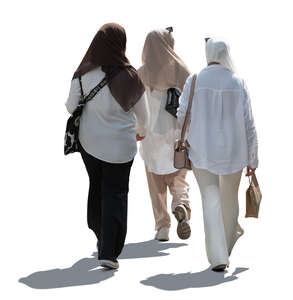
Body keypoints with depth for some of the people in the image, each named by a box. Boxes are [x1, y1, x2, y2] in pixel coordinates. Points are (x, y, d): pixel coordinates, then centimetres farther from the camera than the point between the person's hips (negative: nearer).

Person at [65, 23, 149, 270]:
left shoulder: (84, 74, -12)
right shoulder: (130, 78, -12)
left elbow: (71, 106, -4)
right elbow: (142, 115, 1)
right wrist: (142, 131, 23)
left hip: (89, 141, 2)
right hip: (120, 145, -2)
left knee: (97, 186, 22)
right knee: (115, 193, 5)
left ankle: (102, 237, 37)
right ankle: (108, 251, -3)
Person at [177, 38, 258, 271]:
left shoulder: (194, 81, -4)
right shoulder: (238, 83, -3)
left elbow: (182, 117, -4)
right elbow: (249, 123, -3)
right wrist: (252, 159, 3)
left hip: (202, 150, -1)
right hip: (233, 151, 1)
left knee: (211, 201, 1)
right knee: (229, 198, 18)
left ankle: (218, 258, -9)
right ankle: (228, 243, 39)